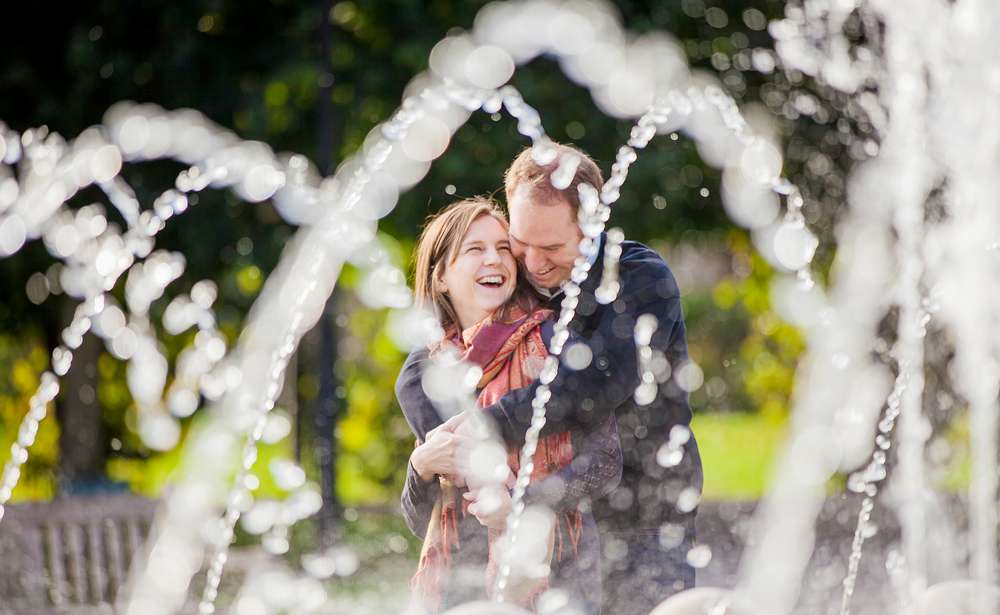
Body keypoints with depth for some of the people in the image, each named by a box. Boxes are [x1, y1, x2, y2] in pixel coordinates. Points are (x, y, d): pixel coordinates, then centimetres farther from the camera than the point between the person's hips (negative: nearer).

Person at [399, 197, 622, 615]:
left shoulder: (552, 342, 1)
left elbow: (605, 461, -4)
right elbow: (420, 523, 14)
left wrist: (521, 503, -17)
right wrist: (422, 466, -7)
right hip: (454, 581, 4)